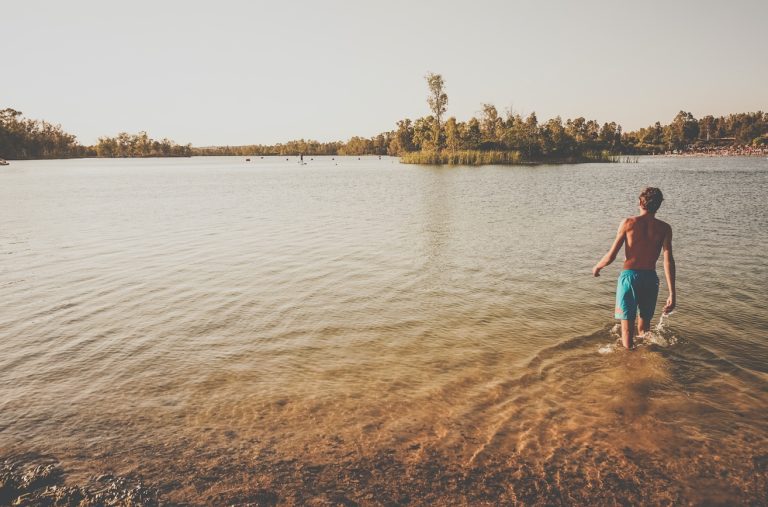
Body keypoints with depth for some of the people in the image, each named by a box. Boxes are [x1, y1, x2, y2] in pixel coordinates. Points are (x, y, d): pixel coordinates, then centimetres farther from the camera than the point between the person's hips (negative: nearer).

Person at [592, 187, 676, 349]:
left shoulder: (628, 223, -4)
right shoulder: (664, 228, -1)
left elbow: (611, 256, -5)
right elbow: (668, 260, -10)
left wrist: (597, 267, 15)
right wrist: (672, 294, -11)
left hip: (629, 276, -2)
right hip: (650, 278, 2)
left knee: (627, 327, 7)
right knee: (644, 327, 21)